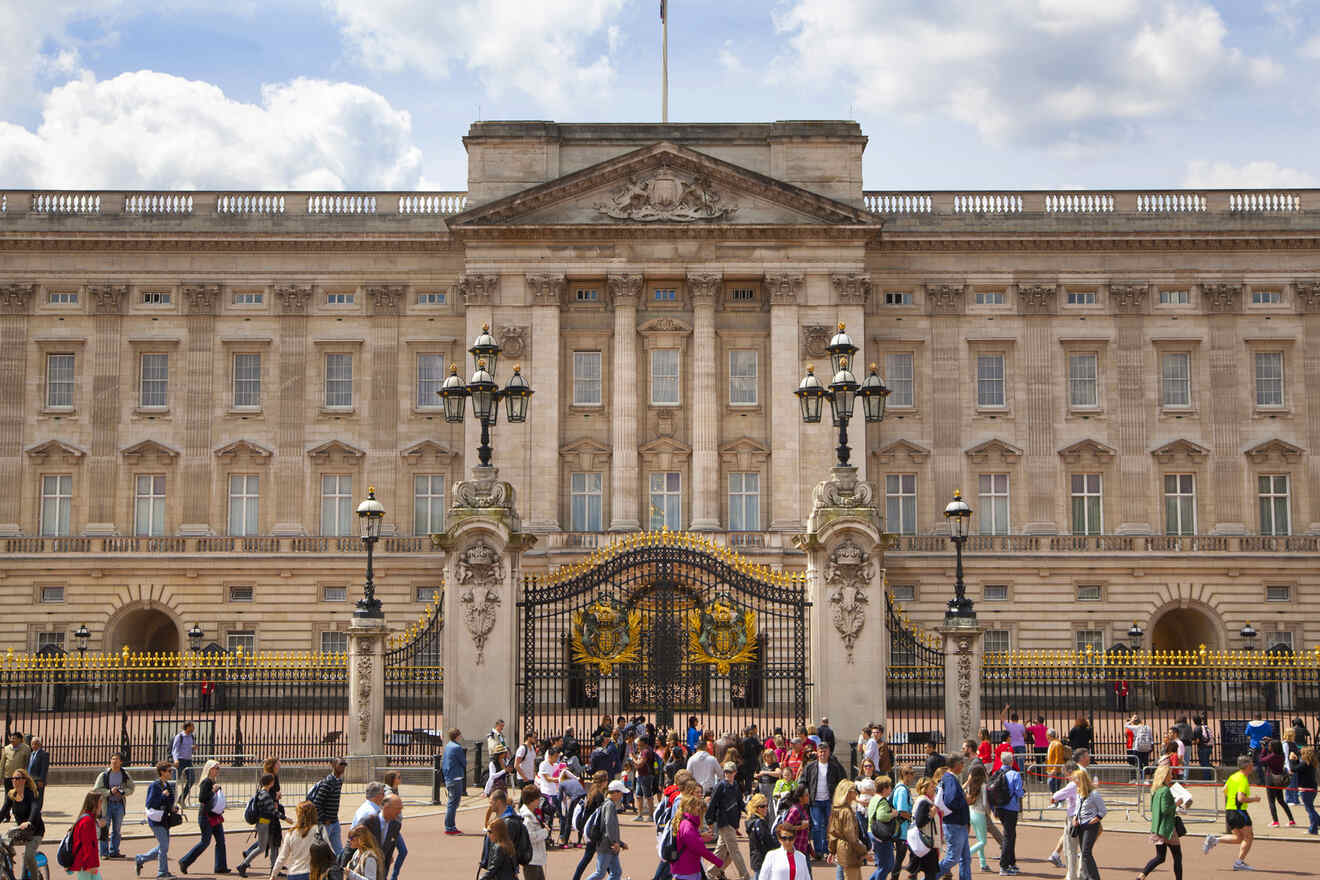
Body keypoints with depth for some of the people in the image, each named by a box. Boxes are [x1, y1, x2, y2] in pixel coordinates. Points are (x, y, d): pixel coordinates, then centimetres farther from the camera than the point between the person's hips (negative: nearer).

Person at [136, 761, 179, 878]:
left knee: (162, 847, 13)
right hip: (156, 821, -9)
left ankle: (140, 859, 27)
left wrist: (173, 808, 4)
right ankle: (163, 872, 5)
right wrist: (163, 795, -22)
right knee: (164, 846, -5)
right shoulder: (155, 786, -14)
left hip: (165, 820, 9)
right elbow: (149, 804, -19)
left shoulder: (168, 785, 12)